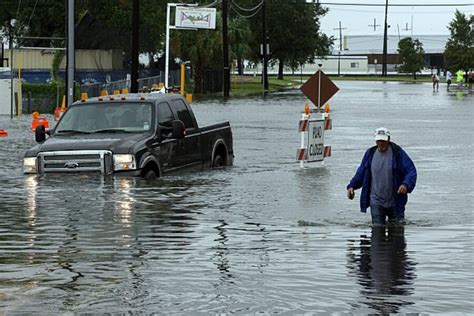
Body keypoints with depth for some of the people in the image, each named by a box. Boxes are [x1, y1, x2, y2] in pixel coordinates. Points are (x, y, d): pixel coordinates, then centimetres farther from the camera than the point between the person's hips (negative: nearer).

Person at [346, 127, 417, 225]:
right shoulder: (370, 153, 5)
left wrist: (406, 184, -28)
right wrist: (352, 186, 2)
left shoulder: (398, 153, -7)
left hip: (395, 202, -2)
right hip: (376, 201, 2)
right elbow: (361, 172, 16)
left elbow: (411, 171, -9)